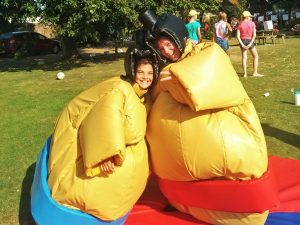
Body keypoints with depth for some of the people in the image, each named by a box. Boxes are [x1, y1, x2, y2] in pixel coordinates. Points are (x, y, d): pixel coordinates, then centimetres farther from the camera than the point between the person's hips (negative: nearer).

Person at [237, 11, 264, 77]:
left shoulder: (240, 25, 2)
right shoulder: (252, 23, -2)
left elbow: (238, 36, -8)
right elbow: (254, 35, -11)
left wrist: (242, 44, -10)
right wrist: (251, 43, -12)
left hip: (243, 41, 2)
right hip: (250, 41, -2)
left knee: (244, 57, 6)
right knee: (255, 56, 12)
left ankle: (245, 73, 2)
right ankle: (255, 72, 7)